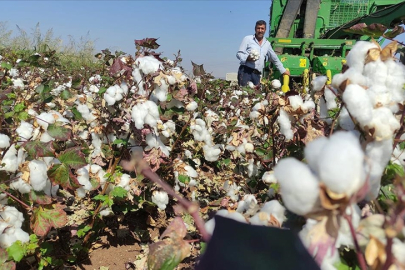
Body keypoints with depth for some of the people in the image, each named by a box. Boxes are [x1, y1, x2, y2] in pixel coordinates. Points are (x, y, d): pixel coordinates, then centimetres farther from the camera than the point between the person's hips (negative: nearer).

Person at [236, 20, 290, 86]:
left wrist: (283, 70, 31)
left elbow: (275, 58, 29)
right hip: (245, 71, -4)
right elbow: (239, 54, 1)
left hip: (257, 74, 4)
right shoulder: (247, 39, 6)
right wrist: (247, 58, -19)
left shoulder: (267, 44, 19)